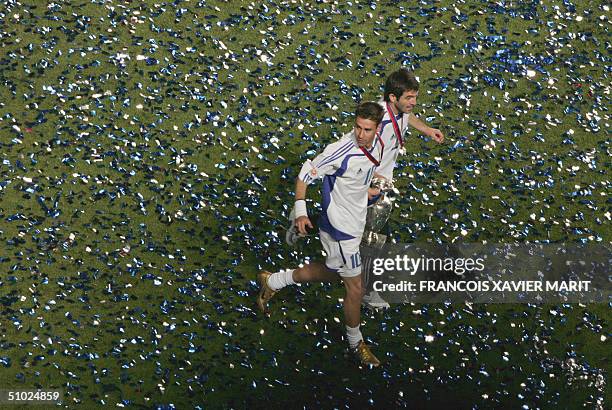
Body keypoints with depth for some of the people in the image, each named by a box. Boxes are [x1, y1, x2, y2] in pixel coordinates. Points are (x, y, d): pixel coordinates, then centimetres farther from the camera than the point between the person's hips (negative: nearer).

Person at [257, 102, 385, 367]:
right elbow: (305, 175, -20)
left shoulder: (377, 144, -5)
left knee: (331, 272, 25)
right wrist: (300, 211, -25)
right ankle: (355, 342, 28)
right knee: (355, 289, 4)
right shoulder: (341, 151, -29)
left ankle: (272, 282, 41)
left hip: (354, 223, 8)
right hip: (340, 228, -8)